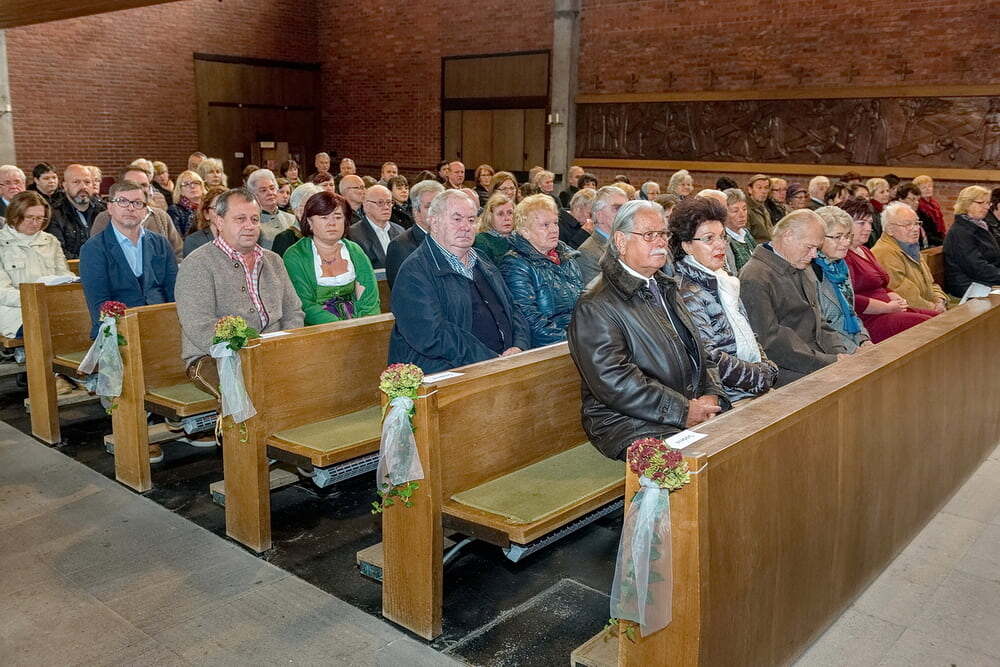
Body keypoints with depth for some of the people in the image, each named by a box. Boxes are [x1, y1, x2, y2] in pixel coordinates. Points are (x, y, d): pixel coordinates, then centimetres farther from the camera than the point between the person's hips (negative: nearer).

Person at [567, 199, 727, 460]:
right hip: (631, 426, -8)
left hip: (693, 411, 8)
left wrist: (712, 395, 0)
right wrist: (682, 412, -18)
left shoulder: (665, 289, 20)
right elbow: (613, 382, -19)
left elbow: (699, 350, 21)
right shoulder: (595, 306, -10)